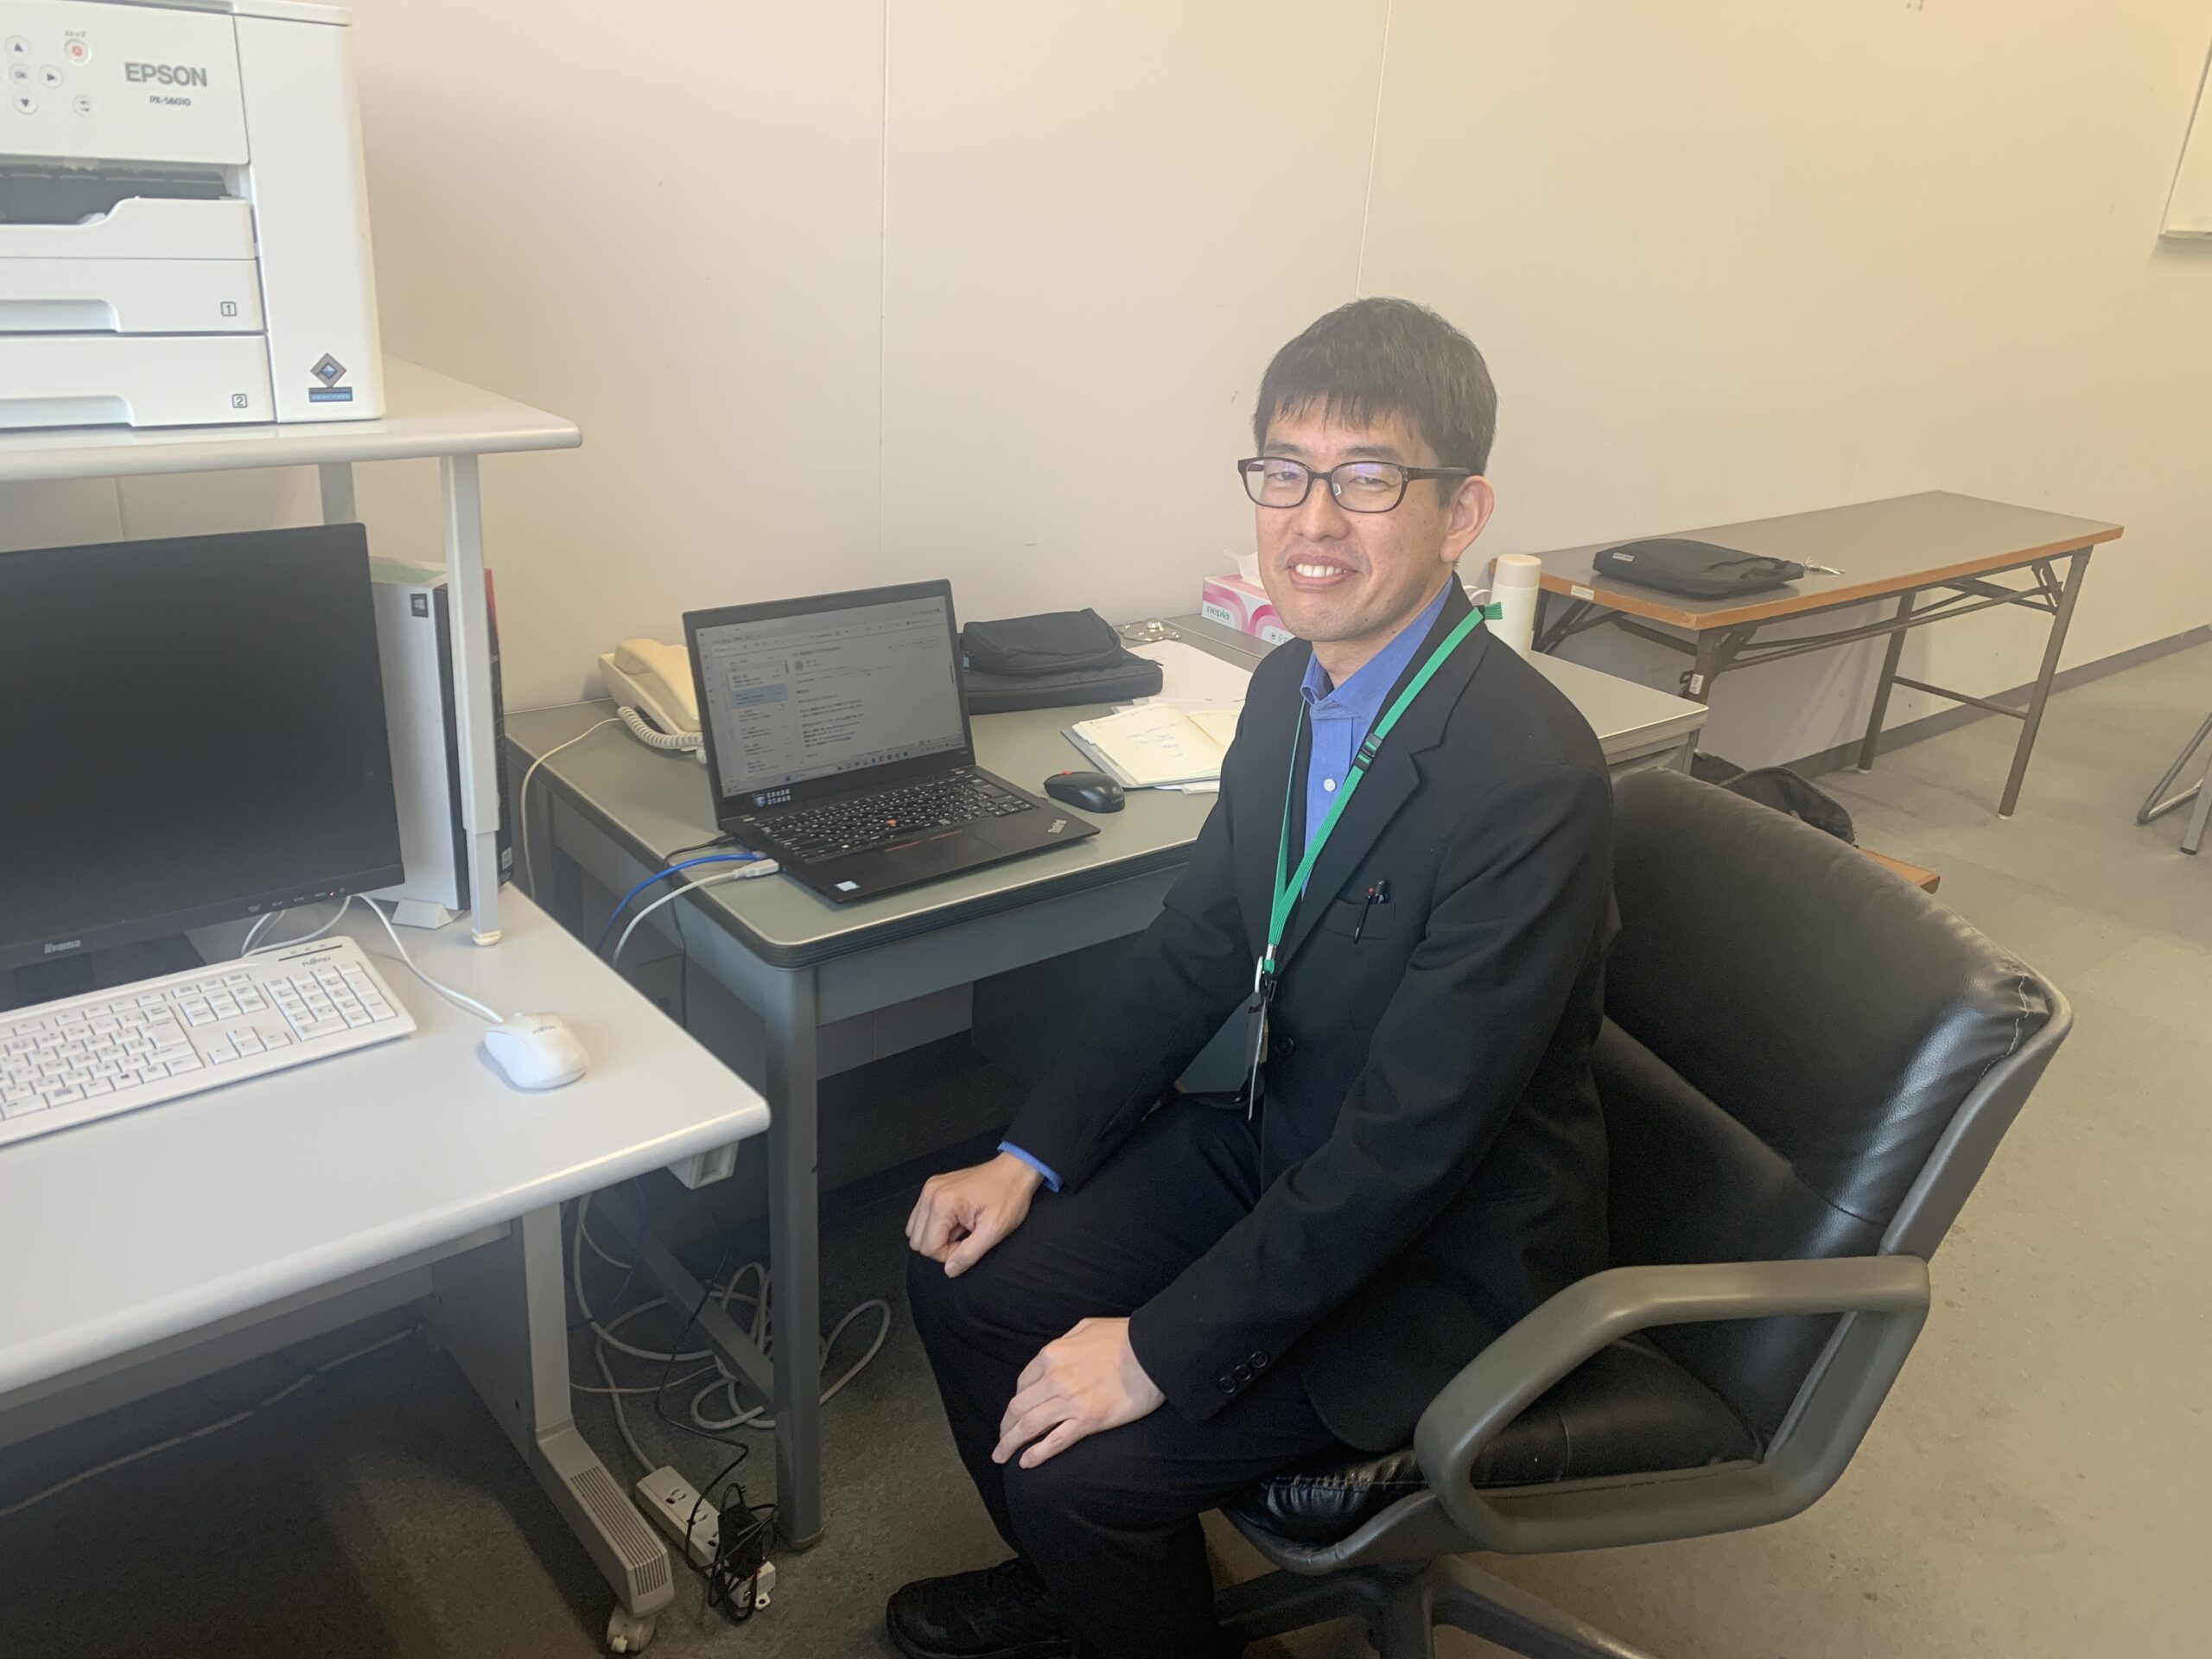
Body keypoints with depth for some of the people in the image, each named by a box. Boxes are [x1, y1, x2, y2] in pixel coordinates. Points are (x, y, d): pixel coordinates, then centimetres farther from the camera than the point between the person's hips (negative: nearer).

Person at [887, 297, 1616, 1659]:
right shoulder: (1295, 685, -3)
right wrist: (1032, 1159, 0)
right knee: (966, 1273, 4)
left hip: (1449, 1252, -7)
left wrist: (1157, 1351, -22)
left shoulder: (1531, 777, -30)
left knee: (1082, 1460, -16)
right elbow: (1196, 951, 6)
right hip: (1286, 1152, 8)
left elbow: (1408, 1146, -28)